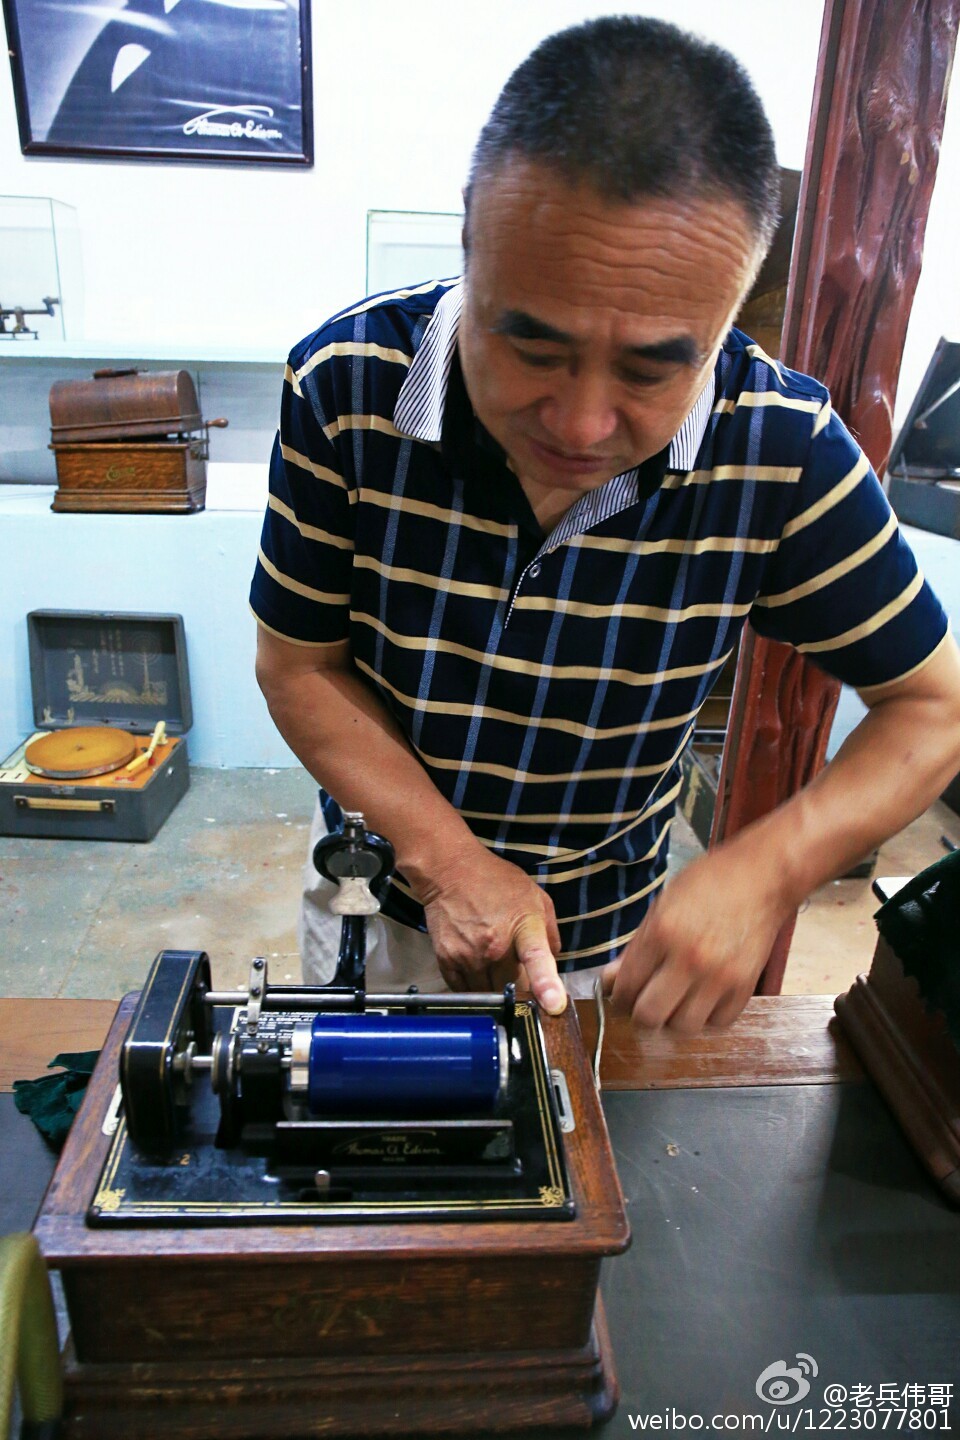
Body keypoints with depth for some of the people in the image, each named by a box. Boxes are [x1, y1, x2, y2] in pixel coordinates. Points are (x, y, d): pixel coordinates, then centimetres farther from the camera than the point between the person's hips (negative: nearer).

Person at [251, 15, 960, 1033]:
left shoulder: (782, 451, -24)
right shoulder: (348, 386, -24)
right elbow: (298, 665, -15)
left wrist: (767, 869, -29)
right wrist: (446, 857, -27)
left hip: (610, 939, 0)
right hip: (380, 894, 1)